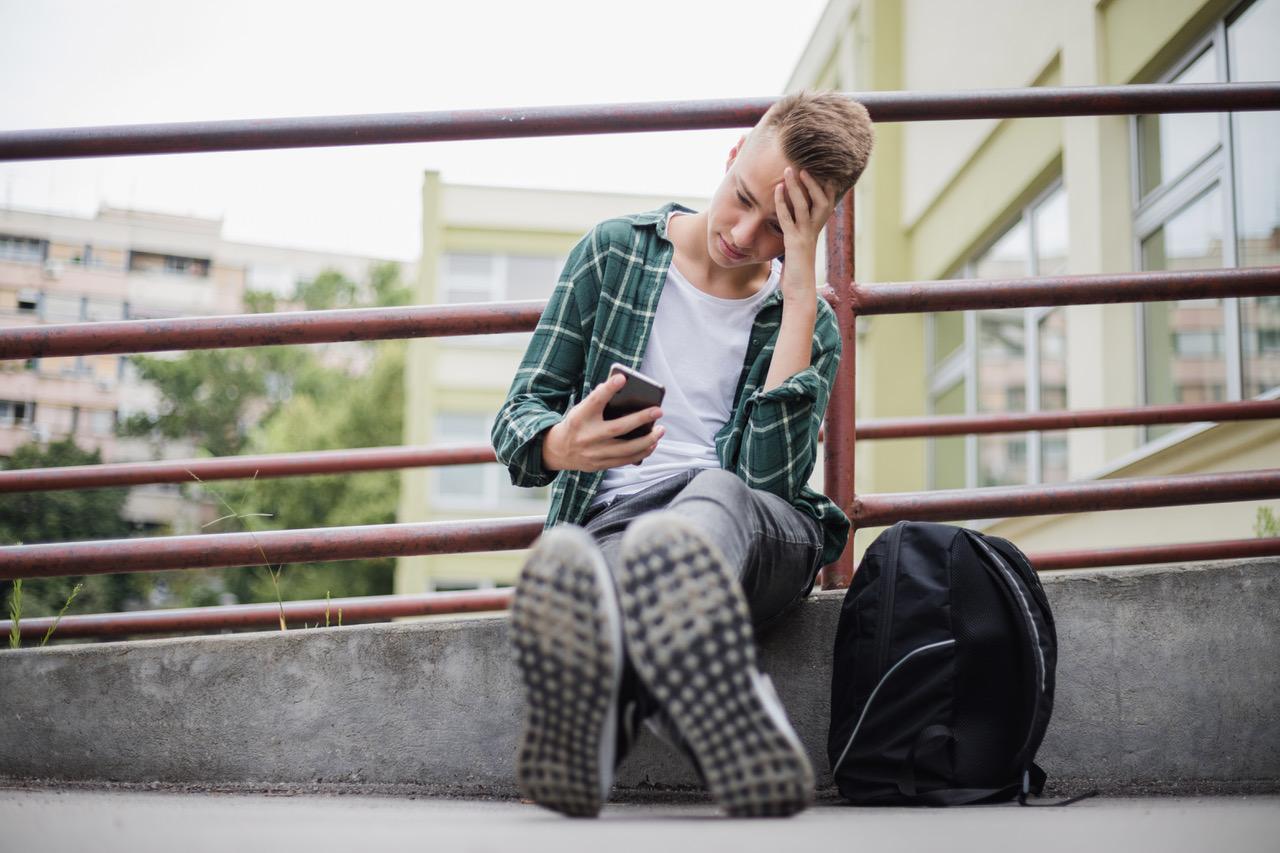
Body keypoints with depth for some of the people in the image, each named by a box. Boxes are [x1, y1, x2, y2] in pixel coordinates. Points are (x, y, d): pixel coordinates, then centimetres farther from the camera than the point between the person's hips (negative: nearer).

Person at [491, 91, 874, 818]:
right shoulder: (617, 252, 12)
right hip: (608, 519, 1)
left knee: (714, 492, -40)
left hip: (756, 533, 0)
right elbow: (519, 415, 9)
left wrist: (799, 301, -8)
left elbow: (770, 478, -8)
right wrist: (560, 446, -18)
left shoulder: (811, 326, 12)